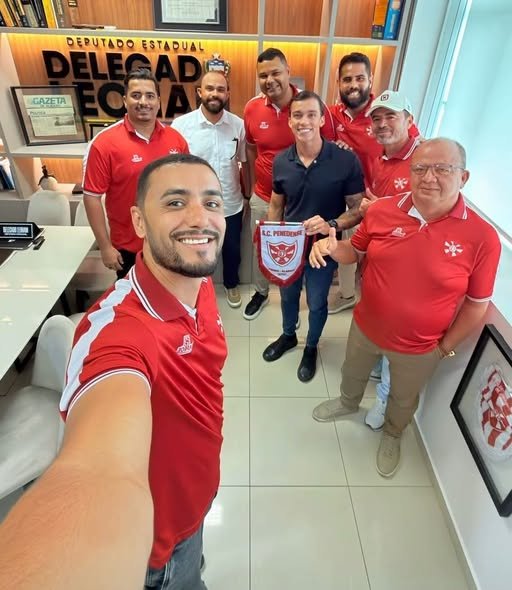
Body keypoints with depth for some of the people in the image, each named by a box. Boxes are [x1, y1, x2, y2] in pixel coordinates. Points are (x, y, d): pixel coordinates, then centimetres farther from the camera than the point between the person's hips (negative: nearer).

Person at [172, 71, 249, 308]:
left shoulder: (238, 125, -5)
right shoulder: (181, 124, -12)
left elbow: (244, 163, 4)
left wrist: (249, 195, 6)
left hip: (231, 205, 2)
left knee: (232, 250, 19)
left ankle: (231, 285, 47)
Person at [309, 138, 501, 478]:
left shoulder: (482, 237, -21)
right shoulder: (382, 210, -15)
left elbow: (477, 304, -10)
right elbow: (356, 251, 1)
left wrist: (447, 347, -4)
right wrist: (333, 247, -22)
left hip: (420, 348, -1)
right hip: (365, 327, 2)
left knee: (404, 401, 27)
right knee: (353, 374, 30)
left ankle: (392, 436, 60)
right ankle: (348, 403, 65)